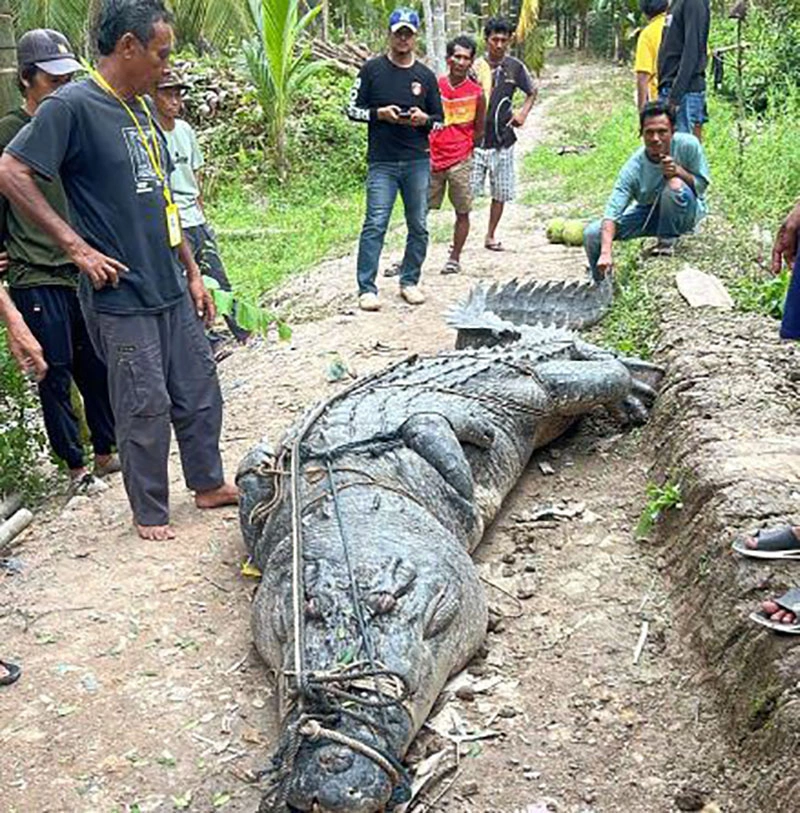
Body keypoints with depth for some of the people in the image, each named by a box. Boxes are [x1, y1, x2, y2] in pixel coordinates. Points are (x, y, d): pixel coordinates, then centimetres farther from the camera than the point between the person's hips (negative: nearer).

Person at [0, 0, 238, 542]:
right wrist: (77, 245, -18)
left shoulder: (142, 110, 11)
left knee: (200, 391, 15)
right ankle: (150, 512, 21)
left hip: (172, 290, 8)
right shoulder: (72, 106, -13)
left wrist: (193, 272, 16)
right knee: (146, 407, 3)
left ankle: (209, 484, 33)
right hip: (121, 298, -7)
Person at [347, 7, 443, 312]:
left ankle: (409, 281, 20)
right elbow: (353, 109, 6)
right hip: (382, 162, -3)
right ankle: (366, 288, -6)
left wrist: (423, 118, -7)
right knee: (375, 225, -9)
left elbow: (439, 120, 15)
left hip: (418, 161, 3)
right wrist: (379, 113, -11)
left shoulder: (426, 75, 12)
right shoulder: (372, 69, 5)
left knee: (419, 226, 6)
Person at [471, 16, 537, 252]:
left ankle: (490, 236, 24)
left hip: (503, 140, 3)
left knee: (501, 193, 10)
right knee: (467, 192, -5)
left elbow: (532, 93, 19)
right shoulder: (475, 66, -5)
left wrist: (523, 112, 2)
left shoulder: (514, 67, 3)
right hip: (476, 138, -3)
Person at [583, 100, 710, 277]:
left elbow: (702, 185, -10)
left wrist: (679, 171, -32)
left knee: (675, 185, -36)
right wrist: (606, 253, -46)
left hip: (687, 212, -1)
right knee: (592, 233, -15)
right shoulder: (634, 167, -23)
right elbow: (612, 211, -32)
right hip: (648, 213, 2)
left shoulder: (688, 145, -23)